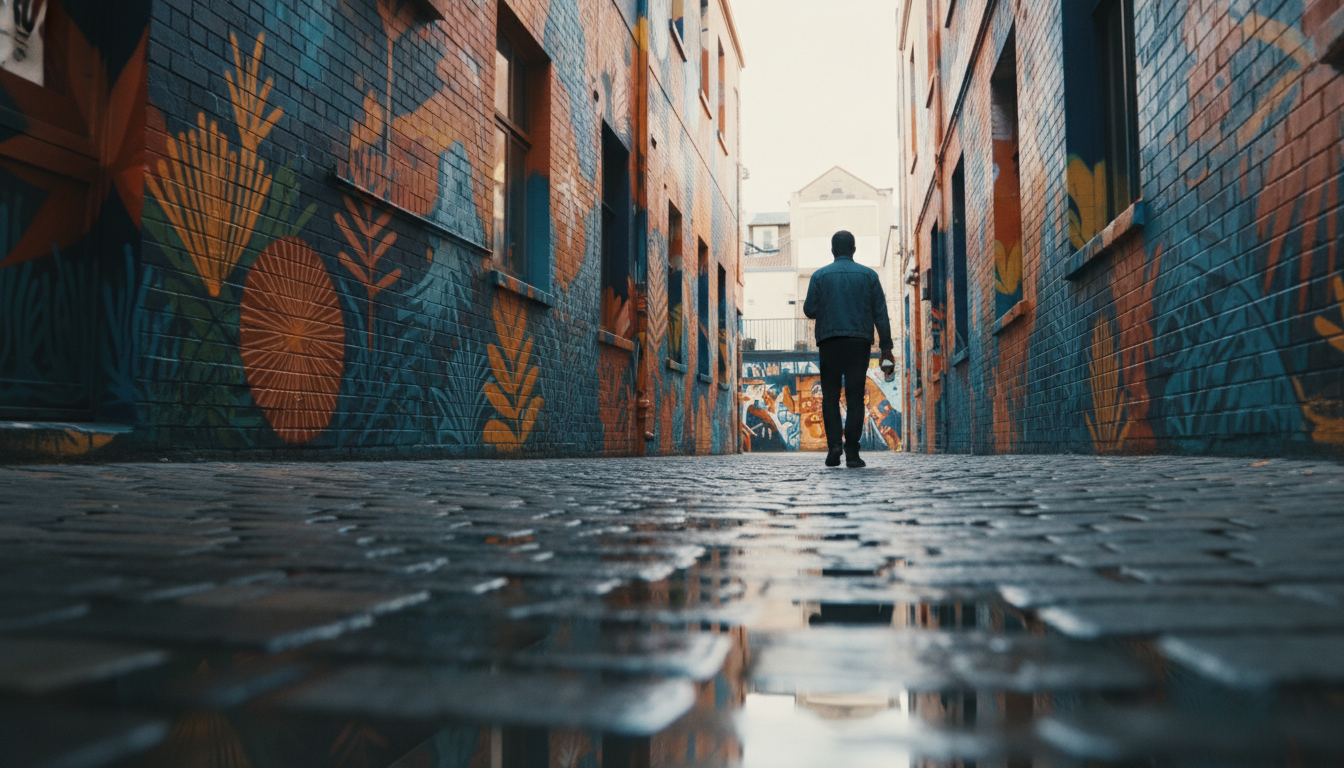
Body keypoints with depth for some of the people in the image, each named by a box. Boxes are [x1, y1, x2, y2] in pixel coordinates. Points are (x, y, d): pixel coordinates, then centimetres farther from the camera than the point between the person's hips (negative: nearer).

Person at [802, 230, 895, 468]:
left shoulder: (820, 275, 5)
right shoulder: (869, 275, 7)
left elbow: (810, 310, 0)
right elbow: (880, 314, 4)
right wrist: (885, 345, 6)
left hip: (830, 341, 0)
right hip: (860, 341, 1)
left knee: (830, 396, 8)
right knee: (855, 397, 1)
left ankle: (834, 443, -9)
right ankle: (852, 452, -3)